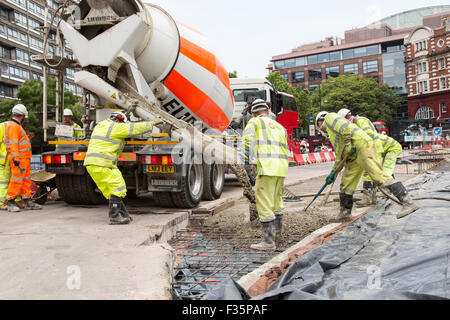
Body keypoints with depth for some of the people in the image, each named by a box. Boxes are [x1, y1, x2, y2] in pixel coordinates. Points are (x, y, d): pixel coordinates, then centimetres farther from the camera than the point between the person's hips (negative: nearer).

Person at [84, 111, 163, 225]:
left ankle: (123, 215, 15)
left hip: (92, 164, 10)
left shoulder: (100, 125, 22)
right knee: (117, 187, -6)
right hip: (101, 164, -10)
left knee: (110, 190, 11)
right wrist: (152, 123, 6)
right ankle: (114, 217, -7)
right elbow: (135, 128, -4)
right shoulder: (115, 127, -6)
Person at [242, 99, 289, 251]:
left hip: (267, 166, -7)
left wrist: (252, 157, 3)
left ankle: (269, 241, -4)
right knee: (276, 199, 23)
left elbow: (247, 140, -11)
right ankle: (277, 232, 38)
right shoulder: (280, 127, 25)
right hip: (282, 167, 7)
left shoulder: (255, 122, 7)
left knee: (264, 204, -4)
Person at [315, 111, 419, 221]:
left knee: (378, 176, -20)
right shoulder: (335, 136, 36)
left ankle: (408, 203, -24)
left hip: (361, 144, -10)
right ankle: (345, 212, 21)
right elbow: (340, 157, 35)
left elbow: (343, 124, -9)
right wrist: (333, 173, 32)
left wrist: (347, 142, -17)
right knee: (346, 183, 11)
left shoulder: (330, 117, 13)